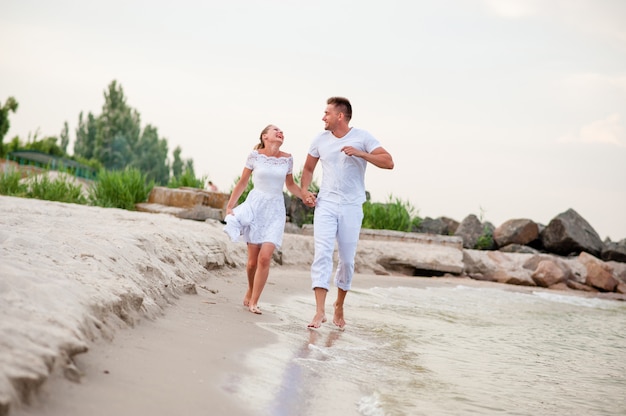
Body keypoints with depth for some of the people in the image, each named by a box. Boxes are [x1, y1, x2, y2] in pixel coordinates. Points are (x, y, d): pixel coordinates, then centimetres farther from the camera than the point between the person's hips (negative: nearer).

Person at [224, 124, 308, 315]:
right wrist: (229, 206, 5)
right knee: (252, 260, 1)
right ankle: (250, 292, 29)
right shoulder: (255, 155, -2)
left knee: (265, 257, -13)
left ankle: (253, 301, -3)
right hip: (255, 206, -1)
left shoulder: (287, 159, 5)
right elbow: (242, 182, 6)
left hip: (275, 210, 1)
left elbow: (290, 185, 18)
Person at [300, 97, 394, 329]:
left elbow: (388, 162, -12)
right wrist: (304, 190, 3)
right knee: (322, 253, -15)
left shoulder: (362, 138, -4)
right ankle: (320, 311, -21)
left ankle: (339, 307, 26)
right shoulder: (321, 140, 6)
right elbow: (308, 168, 20)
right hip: (325, 205, 1)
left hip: (351, 208, -1)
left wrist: (360, 153, -23)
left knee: (347, 260, 6)